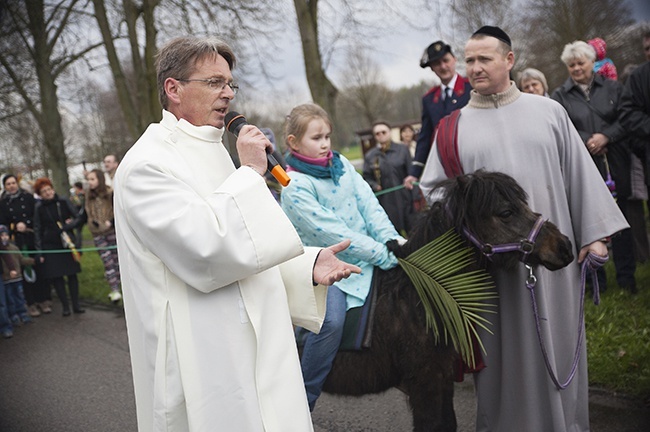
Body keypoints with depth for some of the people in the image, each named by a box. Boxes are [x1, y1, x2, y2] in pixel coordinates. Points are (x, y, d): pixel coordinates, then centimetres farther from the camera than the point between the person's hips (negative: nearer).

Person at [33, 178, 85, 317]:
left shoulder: (63, 201, 0)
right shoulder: (39, 207, 0)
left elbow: (78, 217, 2)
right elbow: (37, 230, 2)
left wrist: (67, 226, -16)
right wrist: (39, 251, -2)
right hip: (50, 245, 0)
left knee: (72, 274, 1)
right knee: (57, 276, -1)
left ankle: (76, 305, 8)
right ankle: (65, 306, 8)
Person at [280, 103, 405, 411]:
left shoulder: (341, 164, 9)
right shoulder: (295, 186, -13)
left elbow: (369, 204, 6)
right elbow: (332, 232, -19)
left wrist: (392, 239, -10)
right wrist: (382, 255, -20)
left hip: (365, 258, 8)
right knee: (331, 320, -28)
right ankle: (301, 402, -14)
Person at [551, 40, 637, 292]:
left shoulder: (612, 88, 8)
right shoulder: (560, 96, 5)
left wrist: (606, 137, -13)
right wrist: (587, 141, -15)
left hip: (615, 163, 1)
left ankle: (626, 276, 16)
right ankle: (596, 278, 14)